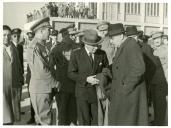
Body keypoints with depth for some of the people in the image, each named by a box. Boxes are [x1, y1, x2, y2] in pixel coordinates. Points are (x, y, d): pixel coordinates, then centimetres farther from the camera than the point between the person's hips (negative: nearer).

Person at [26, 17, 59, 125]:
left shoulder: (42, 46, 12)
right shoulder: (34, 48, -18)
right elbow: (42, 70, -22)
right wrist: (55, 83, -11)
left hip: (46, 88, 9)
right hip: (40, 89, -9)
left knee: (42, 119, 18)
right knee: (45, 121, -2)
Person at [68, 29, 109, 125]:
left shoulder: (102, 54, 1)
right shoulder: (76, 54, -6)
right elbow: (71, 73, -6)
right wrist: (86, 79, -18)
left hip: (98, 92, 2)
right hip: (83, 92, -2)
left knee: (97, 120, 8)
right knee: (84, 121, 5)